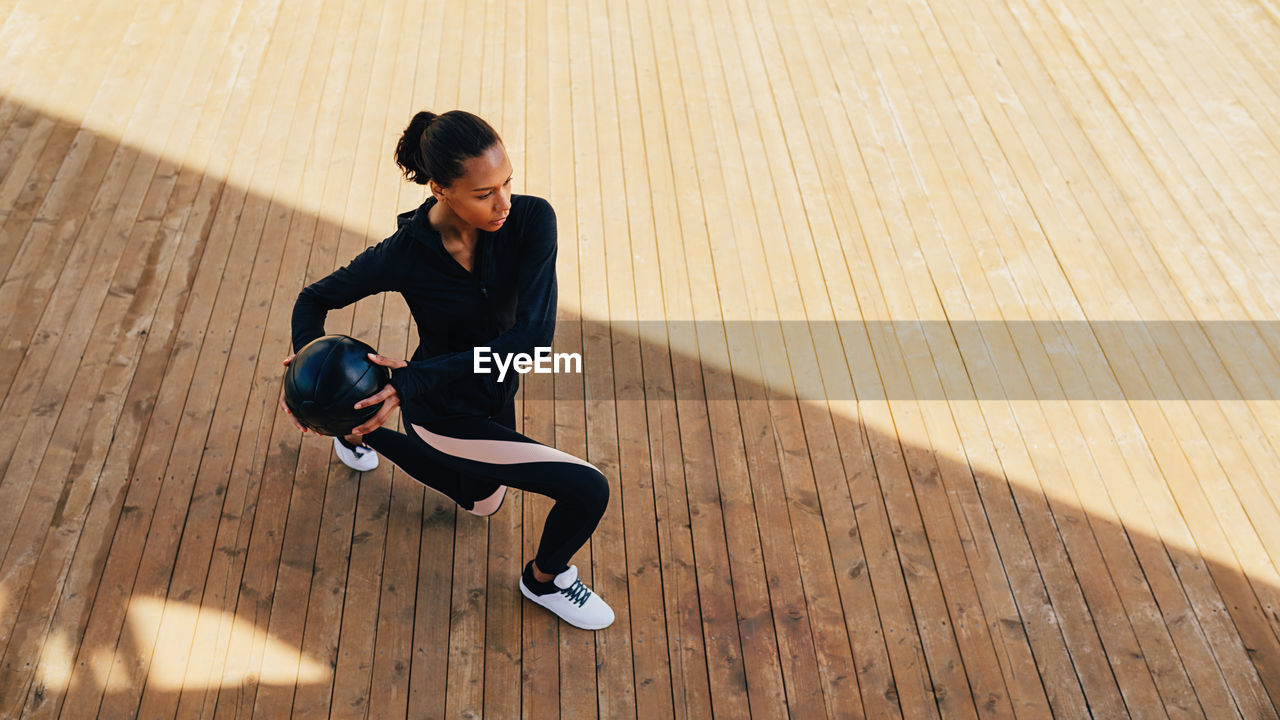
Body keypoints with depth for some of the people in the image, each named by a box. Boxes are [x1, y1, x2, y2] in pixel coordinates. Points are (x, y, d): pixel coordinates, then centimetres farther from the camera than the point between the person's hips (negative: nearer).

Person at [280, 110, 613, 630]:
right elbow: (315, 299, -8)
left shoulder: (532, 221, -25)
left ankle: (362, 433, 52)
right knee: (587, 491, -15)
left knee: (482, 501, 36)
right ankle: (545, 579, 19)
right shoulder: (403, 255, -27)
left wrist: (415, 378, -36)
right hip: (448, 420, -5)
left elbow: (533, 336, -32)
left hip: (494, 394, 5)